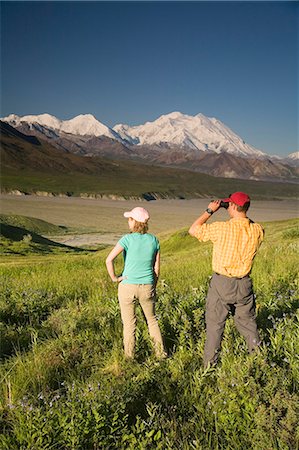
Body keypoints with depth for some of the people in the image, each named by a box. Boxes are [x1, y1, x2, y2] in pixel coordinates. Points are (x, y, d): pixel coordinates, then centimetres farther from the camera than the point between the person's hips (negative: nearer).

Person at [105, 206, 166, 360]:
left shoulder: (127, 239, -13)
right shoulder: (153, 240, -2)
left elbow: (109, 259, -23)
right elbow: (156, 268, 4)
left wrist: (114, 278, -9)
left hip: (127, 287, -3)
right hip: (147, 287, 3)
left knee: (129, 324, 13)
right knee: (152, 320, 23)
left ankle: (129, 357, 26)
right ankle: (160, 353, 31)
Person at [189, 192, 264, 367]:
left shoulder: (222, 228, -20)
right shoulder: (257, 230, -7)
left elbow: (193, 230, -9)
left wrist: (209, 211, -2)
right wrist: (241, 215, 10)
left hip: (222, 283, -3)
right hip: (244, 284, 4)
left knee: (215, 325, 10)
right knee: (248, 322, 20)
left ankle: (209, 364, 21)